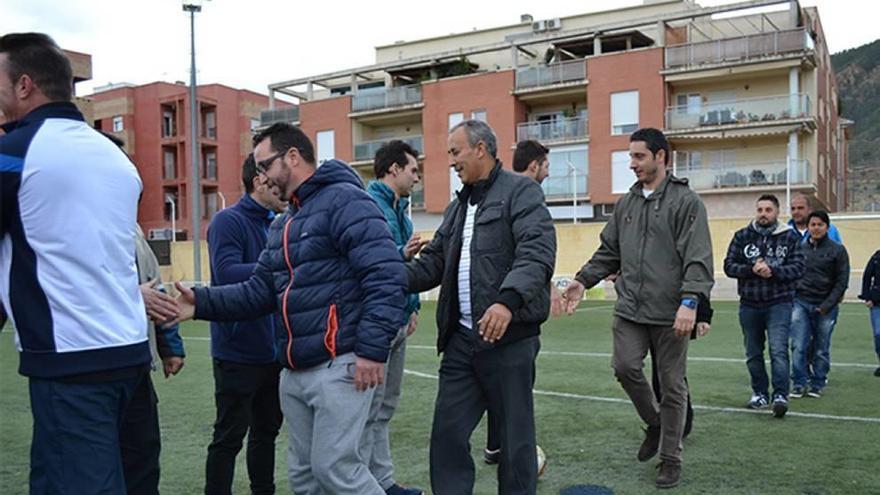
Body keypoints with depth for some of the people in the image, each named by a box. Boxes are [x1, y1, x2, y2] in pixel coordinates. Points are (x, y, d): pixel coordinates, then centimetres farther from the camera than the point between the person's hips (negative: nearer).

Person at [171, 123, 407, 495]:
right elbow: (258, 291, 15)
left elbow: (387, 275, -20)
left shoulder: (344, 201, -10)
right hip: (294, 372, 9)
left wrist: (373, 350, -24)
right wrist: (202, 302, 0)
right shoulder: (281, 225, 20)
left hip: (340, 365, -9)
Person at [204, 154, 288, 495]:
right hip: (238, 353, -7)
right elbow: (227, 274, -27)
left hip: (272, 350, 8)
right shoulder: (228, 221, -12)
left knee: (266, 430, 17)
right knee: (229, 437, 3)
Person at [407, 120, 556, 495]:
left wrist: (508, 299, -33)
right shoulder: (457, 206, 21)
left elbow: (537, 251, -18)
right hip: (462, 338, 7)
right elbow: (434, 261, 18)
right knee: (447, 432, 8)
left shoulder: (521, 191, -3)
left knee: (515, 436, 5)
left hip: (509, 336, -7)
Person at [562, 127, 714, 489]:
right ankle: (654, 423, 23)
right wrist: (583, 280, 6)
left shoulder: (685, 201, -5)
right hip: (630, 309, 5)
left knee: (671, 385, 4)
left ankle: (670, 459, 19)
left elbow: (698, 258, -12)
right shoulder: (626, 203, 14)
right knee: (625, 367, -6)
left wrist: (689, 301, -23)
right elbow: (609, 251, 18)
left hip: (670, 313, -5)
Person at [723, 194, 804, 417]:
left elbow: (798, 268, -6)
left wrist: (773, 271, -20)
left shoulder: (790, 237, 1)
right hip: (749, 304, 3)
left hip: (779, 303, -3)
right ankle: (760, 394, 25)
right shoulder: (742, 236, 5)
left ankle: (781, 395, -10)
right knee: (753, 353, 12)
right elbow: (729, 266, 0)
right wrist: (752, 269, -16)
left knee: (779, 350, -14)